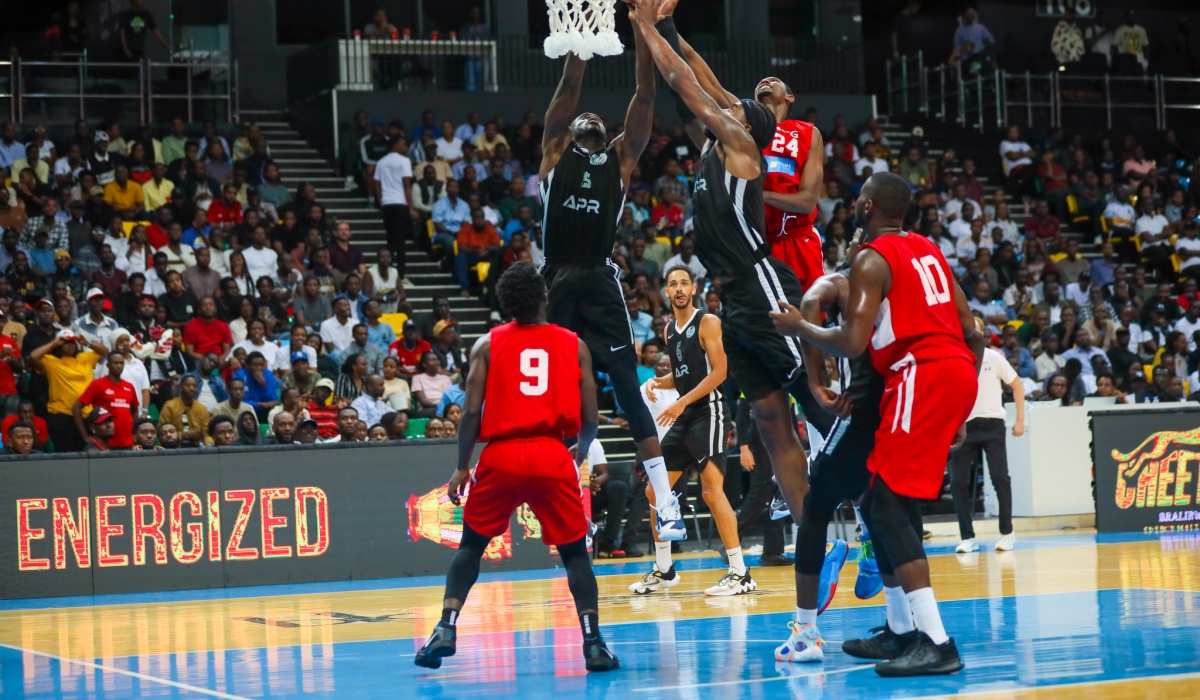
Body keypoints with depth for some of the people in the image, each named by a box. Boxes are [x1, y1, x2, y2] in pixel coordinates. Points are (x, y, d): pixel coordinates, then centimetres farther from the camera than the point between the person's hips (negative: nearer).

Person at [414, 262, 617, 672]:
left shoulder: (487, 345, 7)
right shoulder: (574, 344, 9)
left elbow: (471, 412, -1)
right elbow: (590, 418, 6)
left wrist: (462, 467, 7)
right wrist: (581, 453, 26)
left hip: (501, 455, 0)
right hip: (553, 455, 0)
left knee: (471, 546, 16)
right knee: (575, 552, 12)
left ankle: (446, 630, 3)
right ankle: (593, 642, 0)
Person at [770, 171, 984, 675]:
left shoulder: (872, 260, -5)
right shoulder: (928, 251, 20)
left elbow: (852, 343, -14)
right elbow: (972, 334, 19)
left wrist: (798, 327, 4)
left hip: (921, 376, -9)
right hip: (959, 372, 9)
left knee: (885, 504, -10)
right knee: (888, 501, 19)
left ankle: (935, 642, -21)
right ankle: (901, 630, 25)